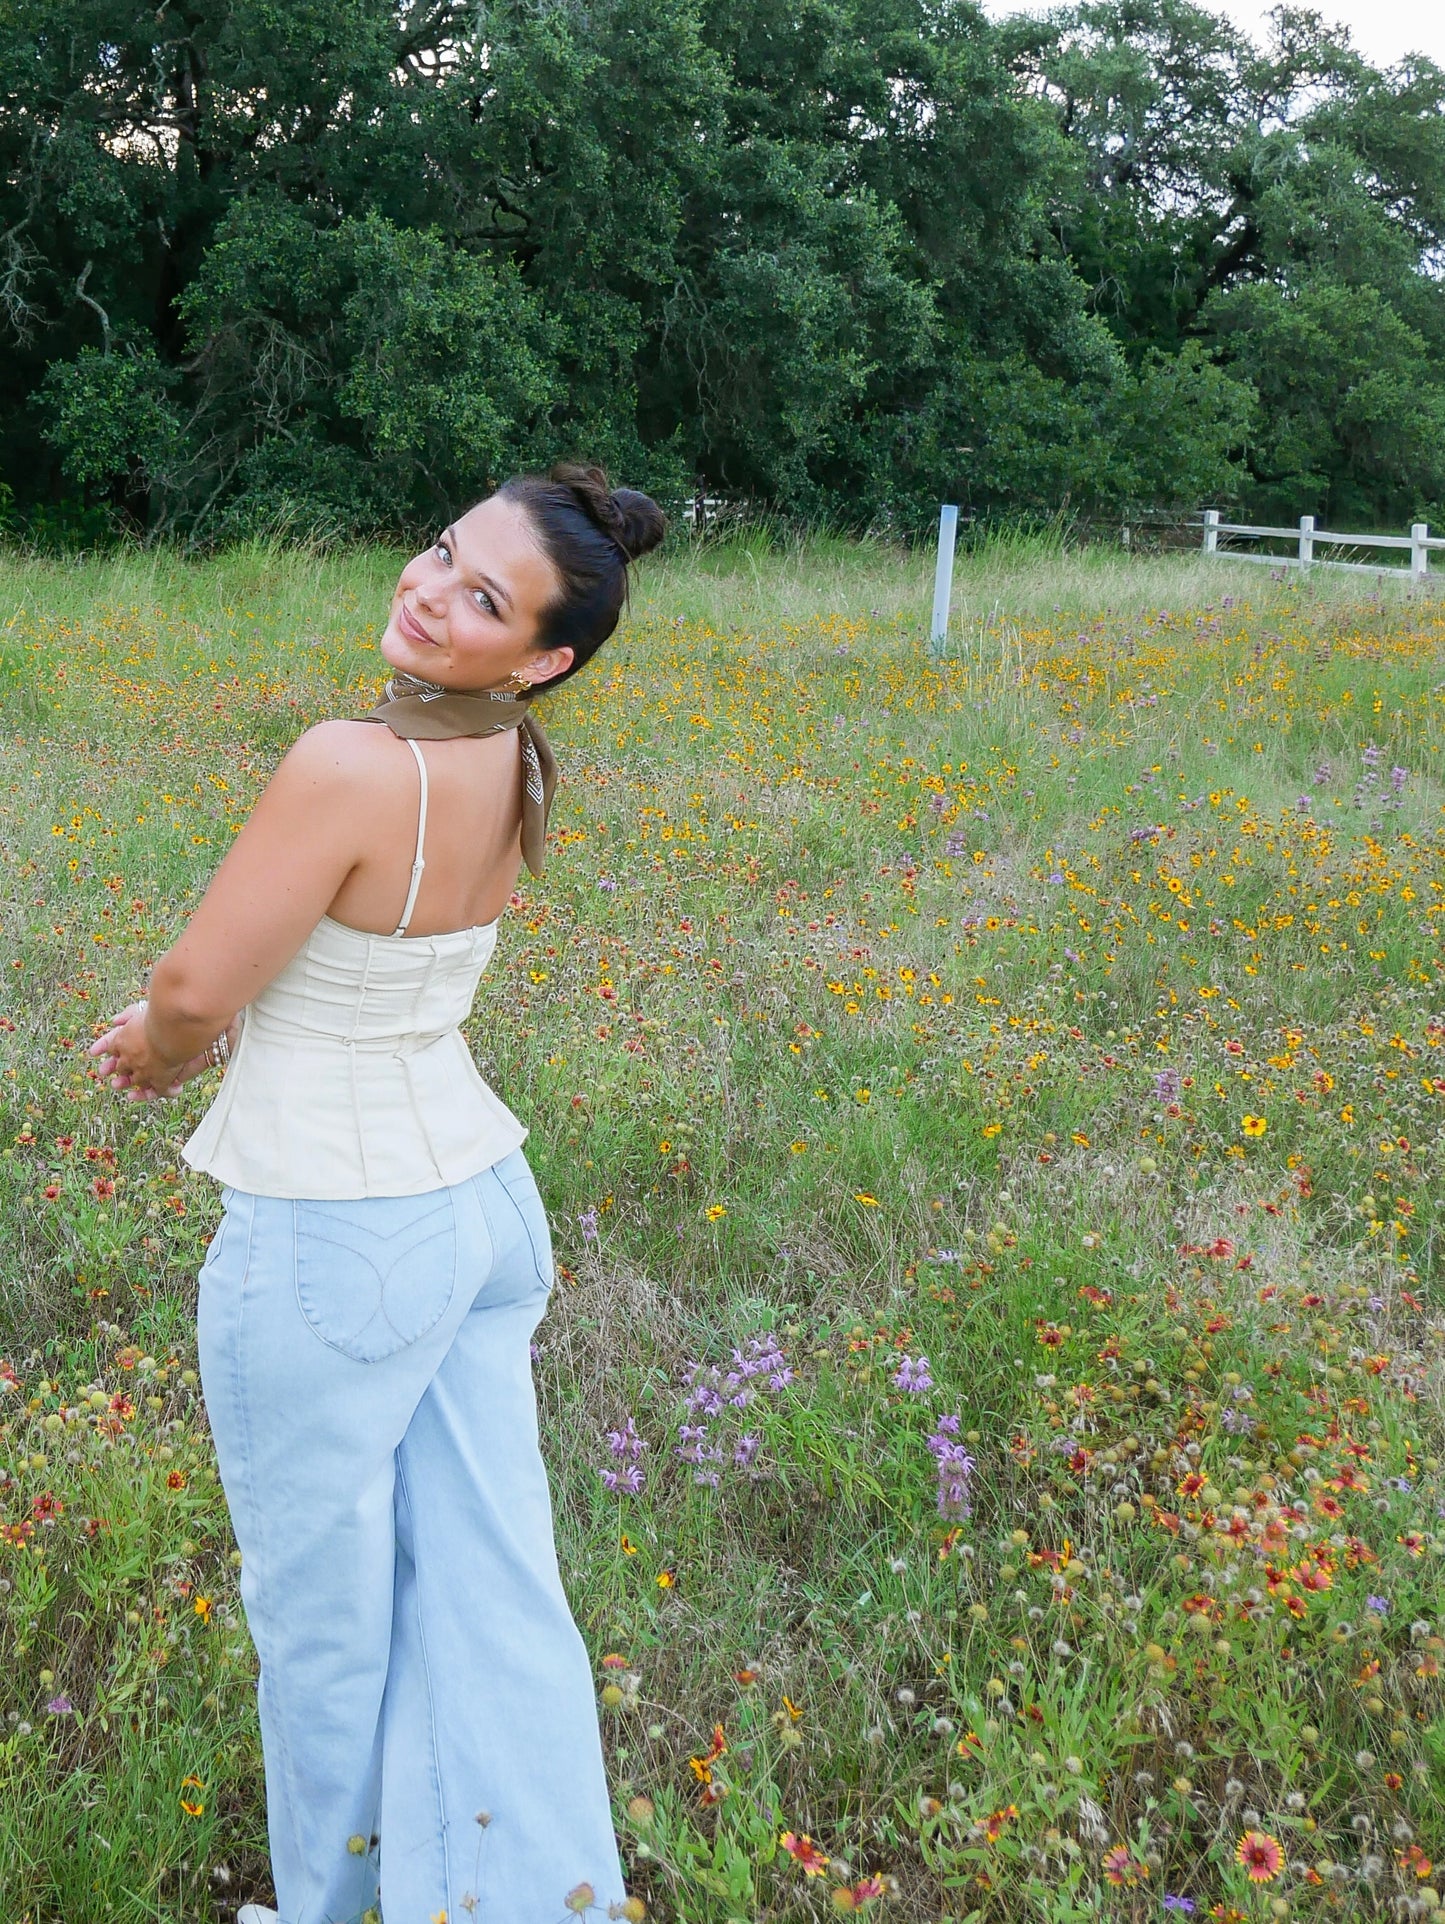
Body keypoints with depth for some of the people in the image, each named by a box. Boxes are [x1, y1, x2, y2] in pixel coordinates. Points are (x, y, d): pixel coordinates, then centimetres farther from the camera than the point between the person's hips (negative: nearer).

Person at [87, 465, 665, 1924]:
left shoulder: (351, 767, -27)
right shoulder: (516, 771, -1)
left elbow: (194, 991, -20)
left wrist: (159, 1045, 3)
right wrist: (191, 1038, 8)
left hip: (326, 1250, -7)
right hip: (481, 1200, 7)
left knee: (323, 1612, 15)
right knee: (495, 1595, 13)